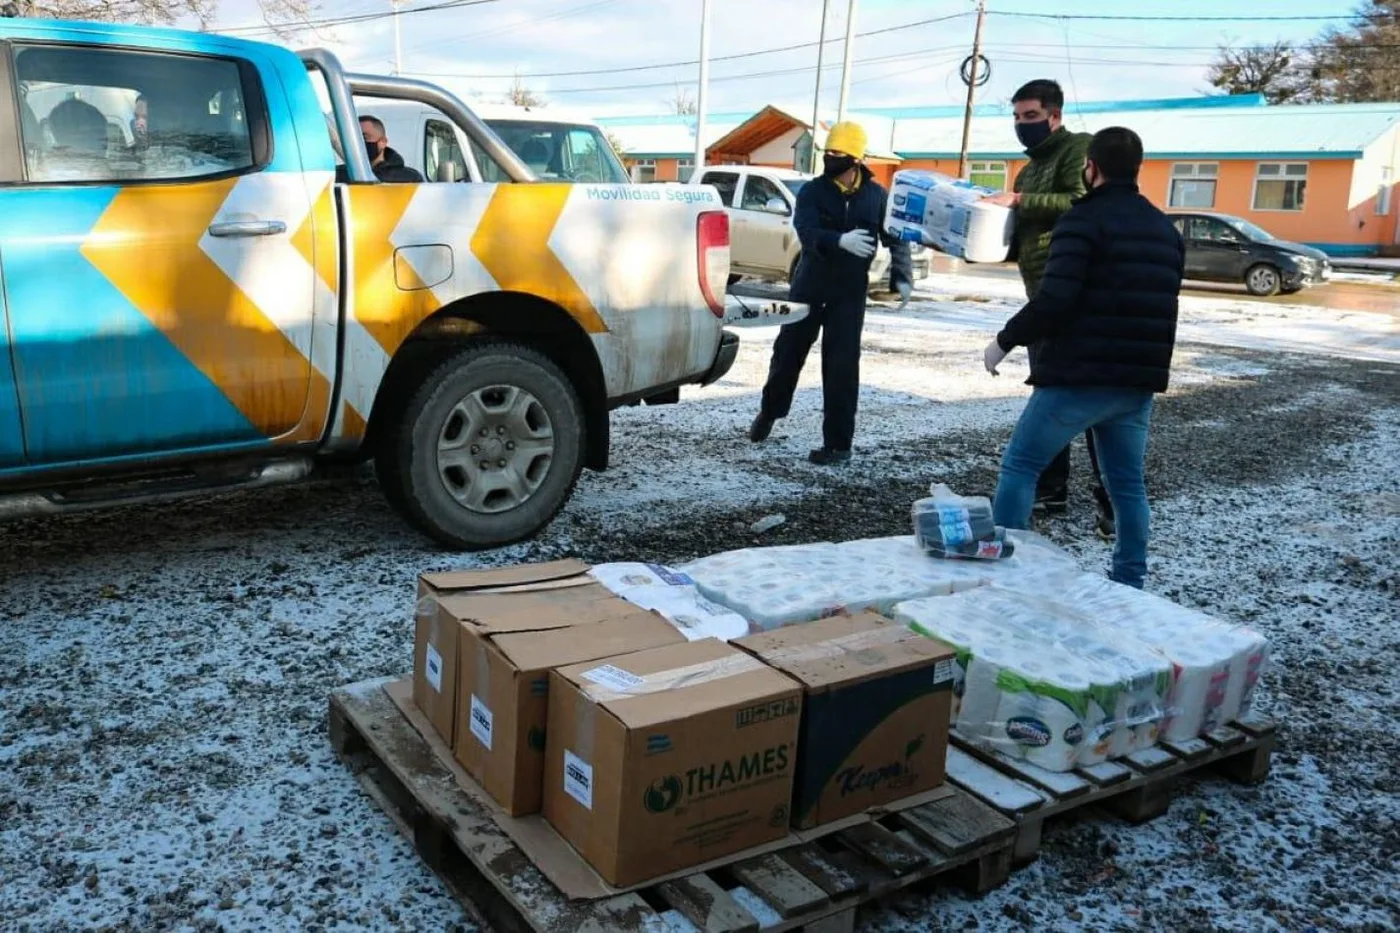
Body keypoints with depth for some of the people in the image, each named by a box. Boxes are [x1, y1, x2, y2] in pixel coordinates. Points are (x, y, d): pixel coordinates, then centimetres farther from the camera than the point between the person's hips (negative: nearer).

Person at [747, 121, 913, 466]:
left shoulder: (876, 195, -1)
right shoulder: (812, 191, -5)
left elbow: (897, 238, 6)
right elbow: (807, 232, -22)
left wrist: (902, 278, -6)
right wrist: (840, 240, -41)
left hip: (849, 292, -1)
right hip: (808, 285, 1)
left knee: (841, 367, -4)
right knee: (788, 352, 13)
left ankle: (838, 444, 3)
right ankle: (769, 412, 38)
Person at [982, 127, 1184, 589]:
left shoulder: (1084, 219, -10)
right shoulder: (1166, 230, 16)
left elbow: (1053, 300, -20)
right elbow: (1163, 310, 22)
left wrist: (1004, 341, -8)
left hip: (1078, 377, -7)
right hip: (1138, 381, 7)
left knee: (1019, 465, 5)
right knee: (1128, 484, 13)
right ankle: (1129, 584, 18)